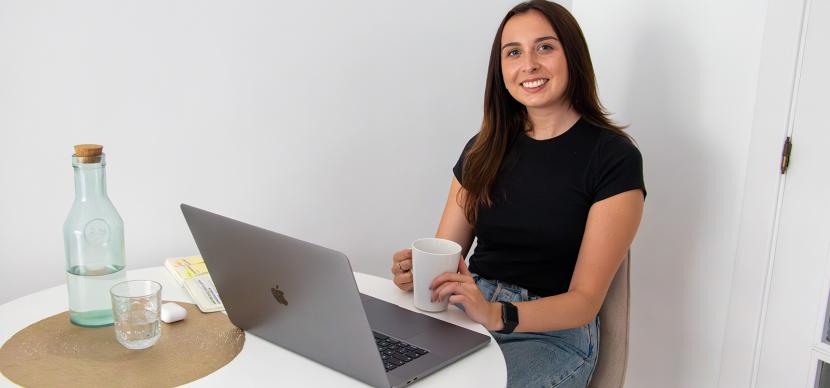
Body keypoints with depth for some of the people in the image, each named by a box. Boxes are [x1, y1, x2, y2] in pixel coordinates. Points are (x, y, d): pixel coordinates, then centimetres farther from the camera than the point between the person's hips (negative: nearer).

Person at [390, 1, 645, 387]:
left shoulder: (614, 157, -6)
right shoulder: (485, 148, 8)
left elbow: (585, 300, -11)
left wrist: (497, 314, -28)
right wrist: (415, 269, -16)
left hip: (555, 333, -4)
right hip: (469, 313, 4)